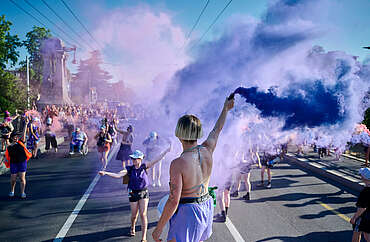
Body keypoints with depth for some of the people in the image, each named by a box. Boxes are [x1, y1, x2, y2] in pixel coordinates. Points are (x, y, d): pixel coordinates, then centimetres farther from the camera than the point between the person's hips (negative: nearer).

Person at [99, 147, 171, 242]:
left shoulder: (144, 166, -6)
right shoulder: (130, 169, -7)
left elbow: (157, 160, -9)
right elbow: (118, 175, -17)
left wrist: (166, 151, -14)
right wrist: (105, 173, -30)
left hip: (144, 193, -1)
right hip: (133, 194, 1)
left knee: (143, 214, -7)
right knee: (134, 215, 12)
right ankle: (132, 227, 45)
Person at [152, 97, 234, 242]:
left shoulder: (178, 164, -24)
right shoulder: (207, 151, -6)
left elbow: (173, 201, -23)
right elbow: (217, 129, 14)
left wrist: (158, 228, -13)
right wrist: (226, 108, 31)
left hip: (187, 211, -7)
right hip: (206, 207, 8)